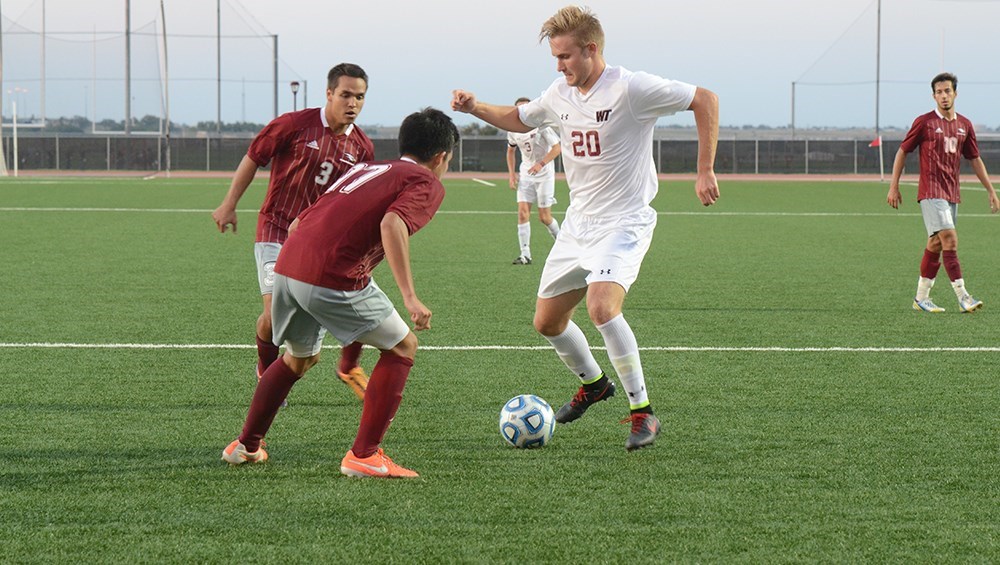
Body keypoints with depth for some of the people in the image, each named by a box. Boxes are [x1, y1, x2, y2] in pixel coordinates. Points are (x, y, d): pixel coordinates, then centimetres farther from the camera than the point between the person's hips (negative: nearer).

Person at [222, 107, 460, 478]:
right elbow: (392, 224, -17)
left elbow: (297, 224, 28)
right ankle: (364, 456, 4)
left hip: (286, 267, 8)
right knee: (402, 348, 10)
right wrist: (410, 297, -21)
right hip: (333, 279, -8)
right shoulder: (427, 184, 6)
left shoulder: (366, 169, 28)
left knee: (300, 358, 31)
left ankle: (246, 446, 39)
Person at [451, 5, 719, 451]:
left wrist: (705, 172, -14)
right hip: (578, 224, 8)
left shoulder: (631, 89, -17)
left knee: (601, 306, -30)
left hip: (624, 223, -8)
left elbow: (704, 100, -12)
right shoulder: (559, 94, 4)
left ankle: (642, 413, -19)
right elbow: (518, 120, 25)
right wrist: (474, 108, 8)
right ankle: (593, 384, 40)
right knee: (547, 321, 11)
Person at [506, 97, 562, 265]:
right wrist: (511, 173, 9)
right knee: (523, 213, -9)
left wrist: (541, 164, -27)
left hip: (544, 174, -4)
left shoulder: (540, 126, -15)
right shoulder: (513, 130, 0)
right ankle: (525, 254, -7)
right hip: (526, 174, 4)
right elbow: (511, 150, 18)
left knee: (544, 217, -3)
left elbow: (556, 148, -15)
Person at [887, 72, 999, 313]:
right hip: (931, 191, -6)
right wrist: (894, 187, -2)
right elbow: (902, 152, 1)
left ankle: (921, 297, 17)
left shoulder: (964, 125, 11)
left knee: (936, 244, 9)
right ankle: (963, 297, -20)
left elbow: (975, 159, 18)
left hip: (952, 193, 6)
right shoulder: (924, 122, -4)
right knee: (949, 238, -16)